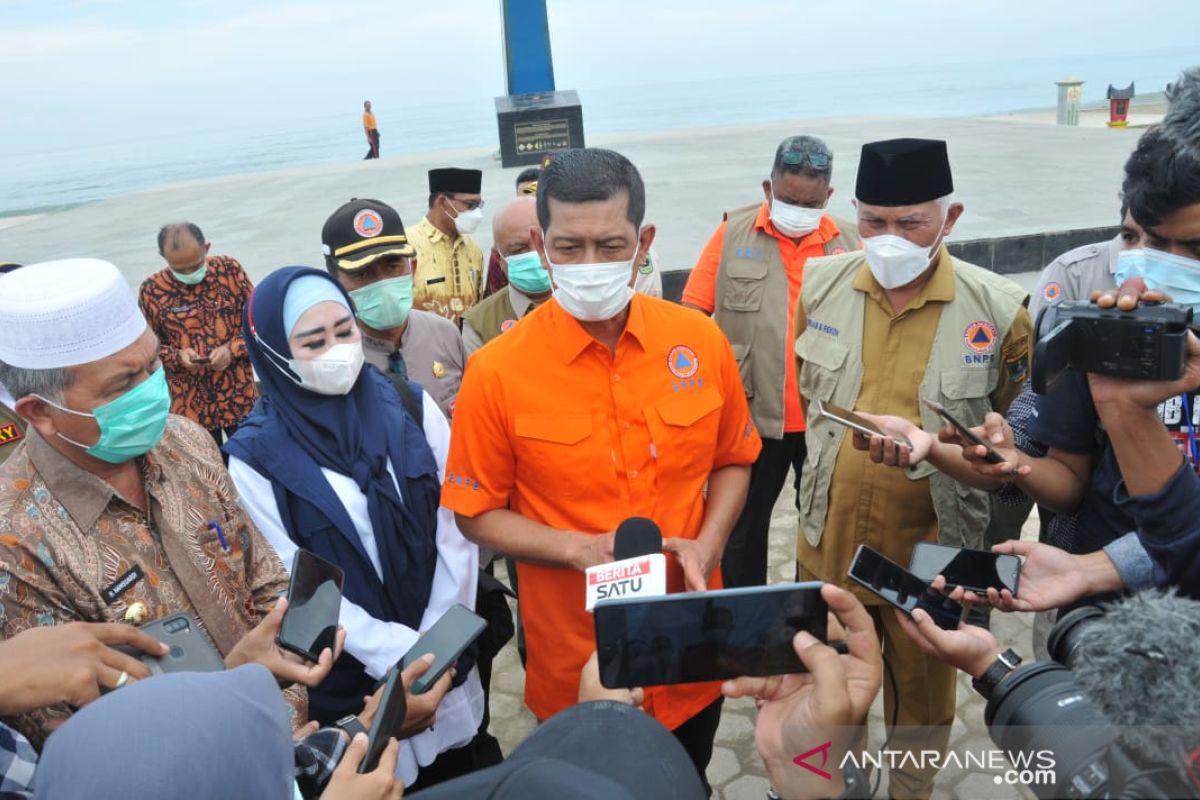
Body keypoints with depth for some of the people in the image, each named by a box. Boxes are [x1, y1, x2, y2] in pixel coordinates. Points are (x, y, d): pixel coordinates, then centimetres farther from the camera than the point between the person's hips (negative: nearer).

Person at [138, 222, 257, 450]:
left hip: (239, 393, 1)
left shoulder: (230, 269, -5)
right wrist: (177, 356, -17)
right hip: (191, 402, 0)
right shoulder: (152, 289, -6)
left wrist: (233, 349, -15)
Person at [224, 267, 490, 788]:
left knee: (463, 775, 22)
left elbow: (456, 522, -5)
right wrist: (399, 652, -18)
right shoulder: (257, 458, -13)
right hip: (352, 678, -2)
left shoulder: (410, 406, -7)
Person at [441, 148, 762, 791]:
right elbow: (477, 514, -7)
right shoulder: (498, 371, -16)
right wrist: (577, 548, -23)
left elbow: (733, 461, 5)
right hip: (574, 664, -2)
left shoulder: (700, 340, -9)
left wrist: (706, 545, -13)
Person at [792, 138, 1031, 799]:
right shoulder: (819, 285, -7)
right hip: (830, 540, 2)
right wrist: (835, 458, 6)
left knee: (924, 692, 21)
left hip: (932, 548, -2)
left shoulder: (998, 310, -13)